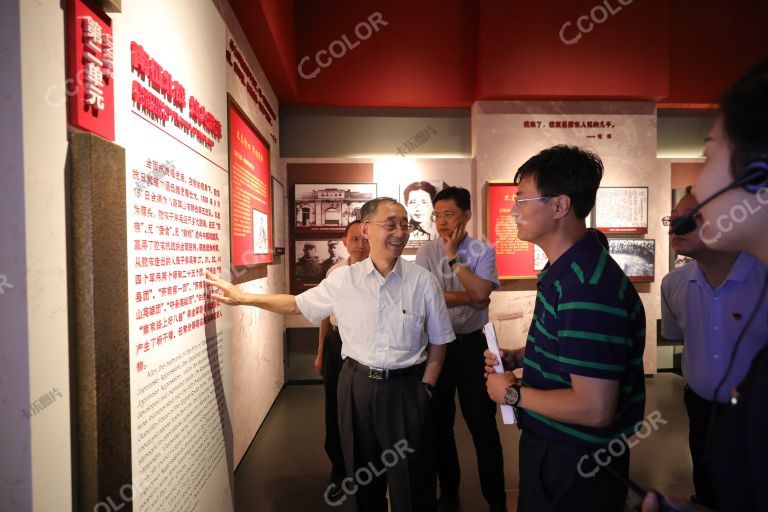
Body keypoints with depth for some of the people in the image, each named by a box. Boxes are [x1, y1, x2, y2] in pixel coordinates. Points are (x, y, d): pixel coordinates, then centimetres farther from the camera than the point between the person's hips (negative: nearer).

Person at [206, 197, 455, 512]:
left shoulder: (423, 281, -7)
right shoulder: (342, 280, -4)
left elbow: (438, 341, 1)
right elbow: (297, 305, 8)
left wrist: (426, 386, -4)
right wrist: (242, 297, 7)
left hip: (407, 389, -1)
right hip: (357, 387, 2)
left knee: (411, 480, 12)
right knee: (362, 475, 21)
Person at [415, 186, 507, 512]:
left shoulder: (484, 252, -4)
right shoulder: (426, 252, -2)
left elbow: (480, 294, -20)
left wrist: (453, 256, -15)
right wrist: (469, 297, -15)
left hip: (473, 345, -1)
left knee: (483, 424, 7)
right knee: (440, 422, 16)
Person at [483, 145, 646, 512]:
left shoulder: (589, 288, -30)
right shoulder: (565, 272, 3)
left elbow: (594, 408, -31)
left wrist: (512, 393, -19)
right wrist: (516, 357, 3)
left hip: (576, 465, -9)